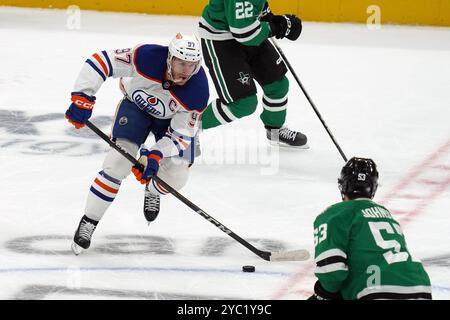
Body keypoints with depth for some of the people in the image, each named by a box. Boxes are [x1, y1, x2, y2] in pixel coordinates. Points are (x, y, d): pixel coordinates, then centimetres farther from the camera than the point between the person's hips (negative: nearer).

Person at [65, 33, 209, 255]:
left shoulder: (198, 92, -33)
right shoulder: (147, 57, -38)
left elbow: (181, 134, -25)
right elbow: (99, 61, -33)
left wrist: (156, 155, -38)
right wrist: (82, 98, -38)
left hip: (173, 118, 1)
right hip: (136, 104, -1)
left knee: (176, 176, -11)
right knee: (119, 161, -20)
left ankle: (152, 190, 28)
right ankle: (88, 222, -8)